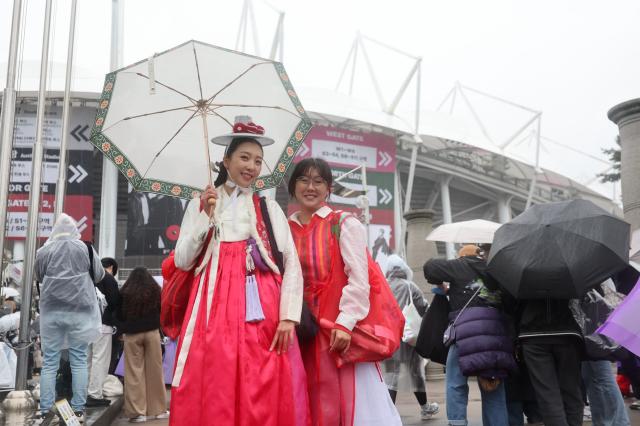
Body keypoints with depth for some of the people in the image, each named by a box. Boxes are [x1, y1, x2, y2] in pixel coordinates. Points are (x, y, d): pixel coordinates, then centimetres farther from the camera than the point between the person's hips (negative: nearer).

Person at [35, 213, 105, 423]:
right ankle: (78, 409, 6)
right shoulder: (86, 248, -3)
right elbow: (99, 276, 9)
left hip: (51, 311, 1)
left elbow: (39, 277, 16)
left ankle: (45, 411, 7)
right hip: (79, 311, -1)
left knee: (49, 361, 6)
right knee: (79, 360, 5)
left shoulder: (44, 251, -1)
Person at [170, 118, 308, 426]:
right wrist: (205, 216, -4)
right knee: (213, 398, -2)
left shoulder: (269, 208, 11)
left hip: (263, 313, 0)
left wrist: (288, 317, -8)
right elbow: (182, 261, 6)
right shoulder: (200, 205, 14)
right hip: (215, 311, 0)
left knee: (264, 399, -4)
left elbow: (292, 264, 3)